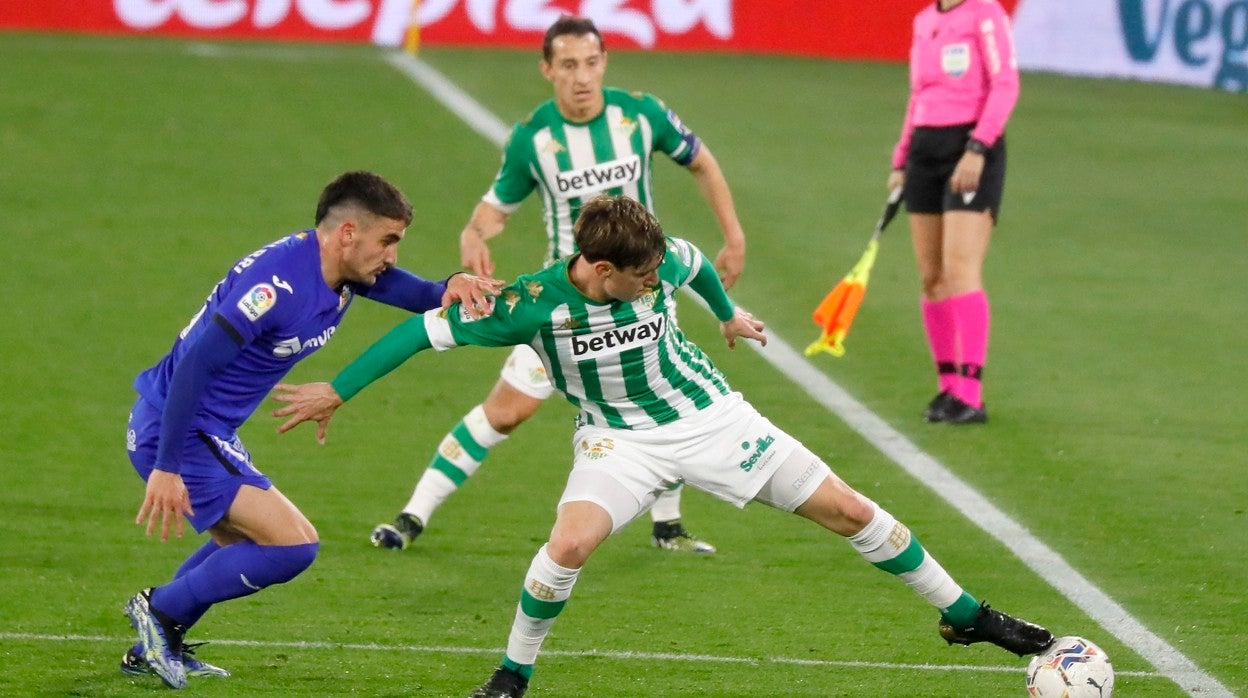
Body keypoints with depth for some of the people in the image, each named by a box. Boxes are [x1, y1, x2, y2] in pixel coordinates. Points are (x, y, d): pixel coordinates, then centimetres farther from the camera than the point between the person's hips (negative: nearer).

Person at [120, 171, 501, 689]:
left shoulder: (341, 270, 2)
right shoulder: (276, 284, -26)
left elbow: (416, 296, 9)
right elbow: (194, 366, -29)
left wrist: (451, 288, -17)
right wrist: (166, 469, -29)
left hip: (210, 430, 11)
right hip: (175, 433, -11)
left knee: (246, 545, 28)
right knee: (293, 545, -13)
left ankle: (152, 650, 35)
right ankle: (161, 609, 0)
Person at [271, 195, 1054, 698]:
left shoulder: (663, 263, -17)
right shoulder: (536, 303, -26)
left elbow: (696, 261, 9)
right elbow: (428, 329, -20)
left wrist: (728, 312, 29)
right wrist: (336, 390, -20)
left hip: (712, 416, 3)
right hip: (620, 439, -2)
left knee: (849, 510, 1)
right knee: (569, 546, -30)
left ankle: (963, 613, 19)